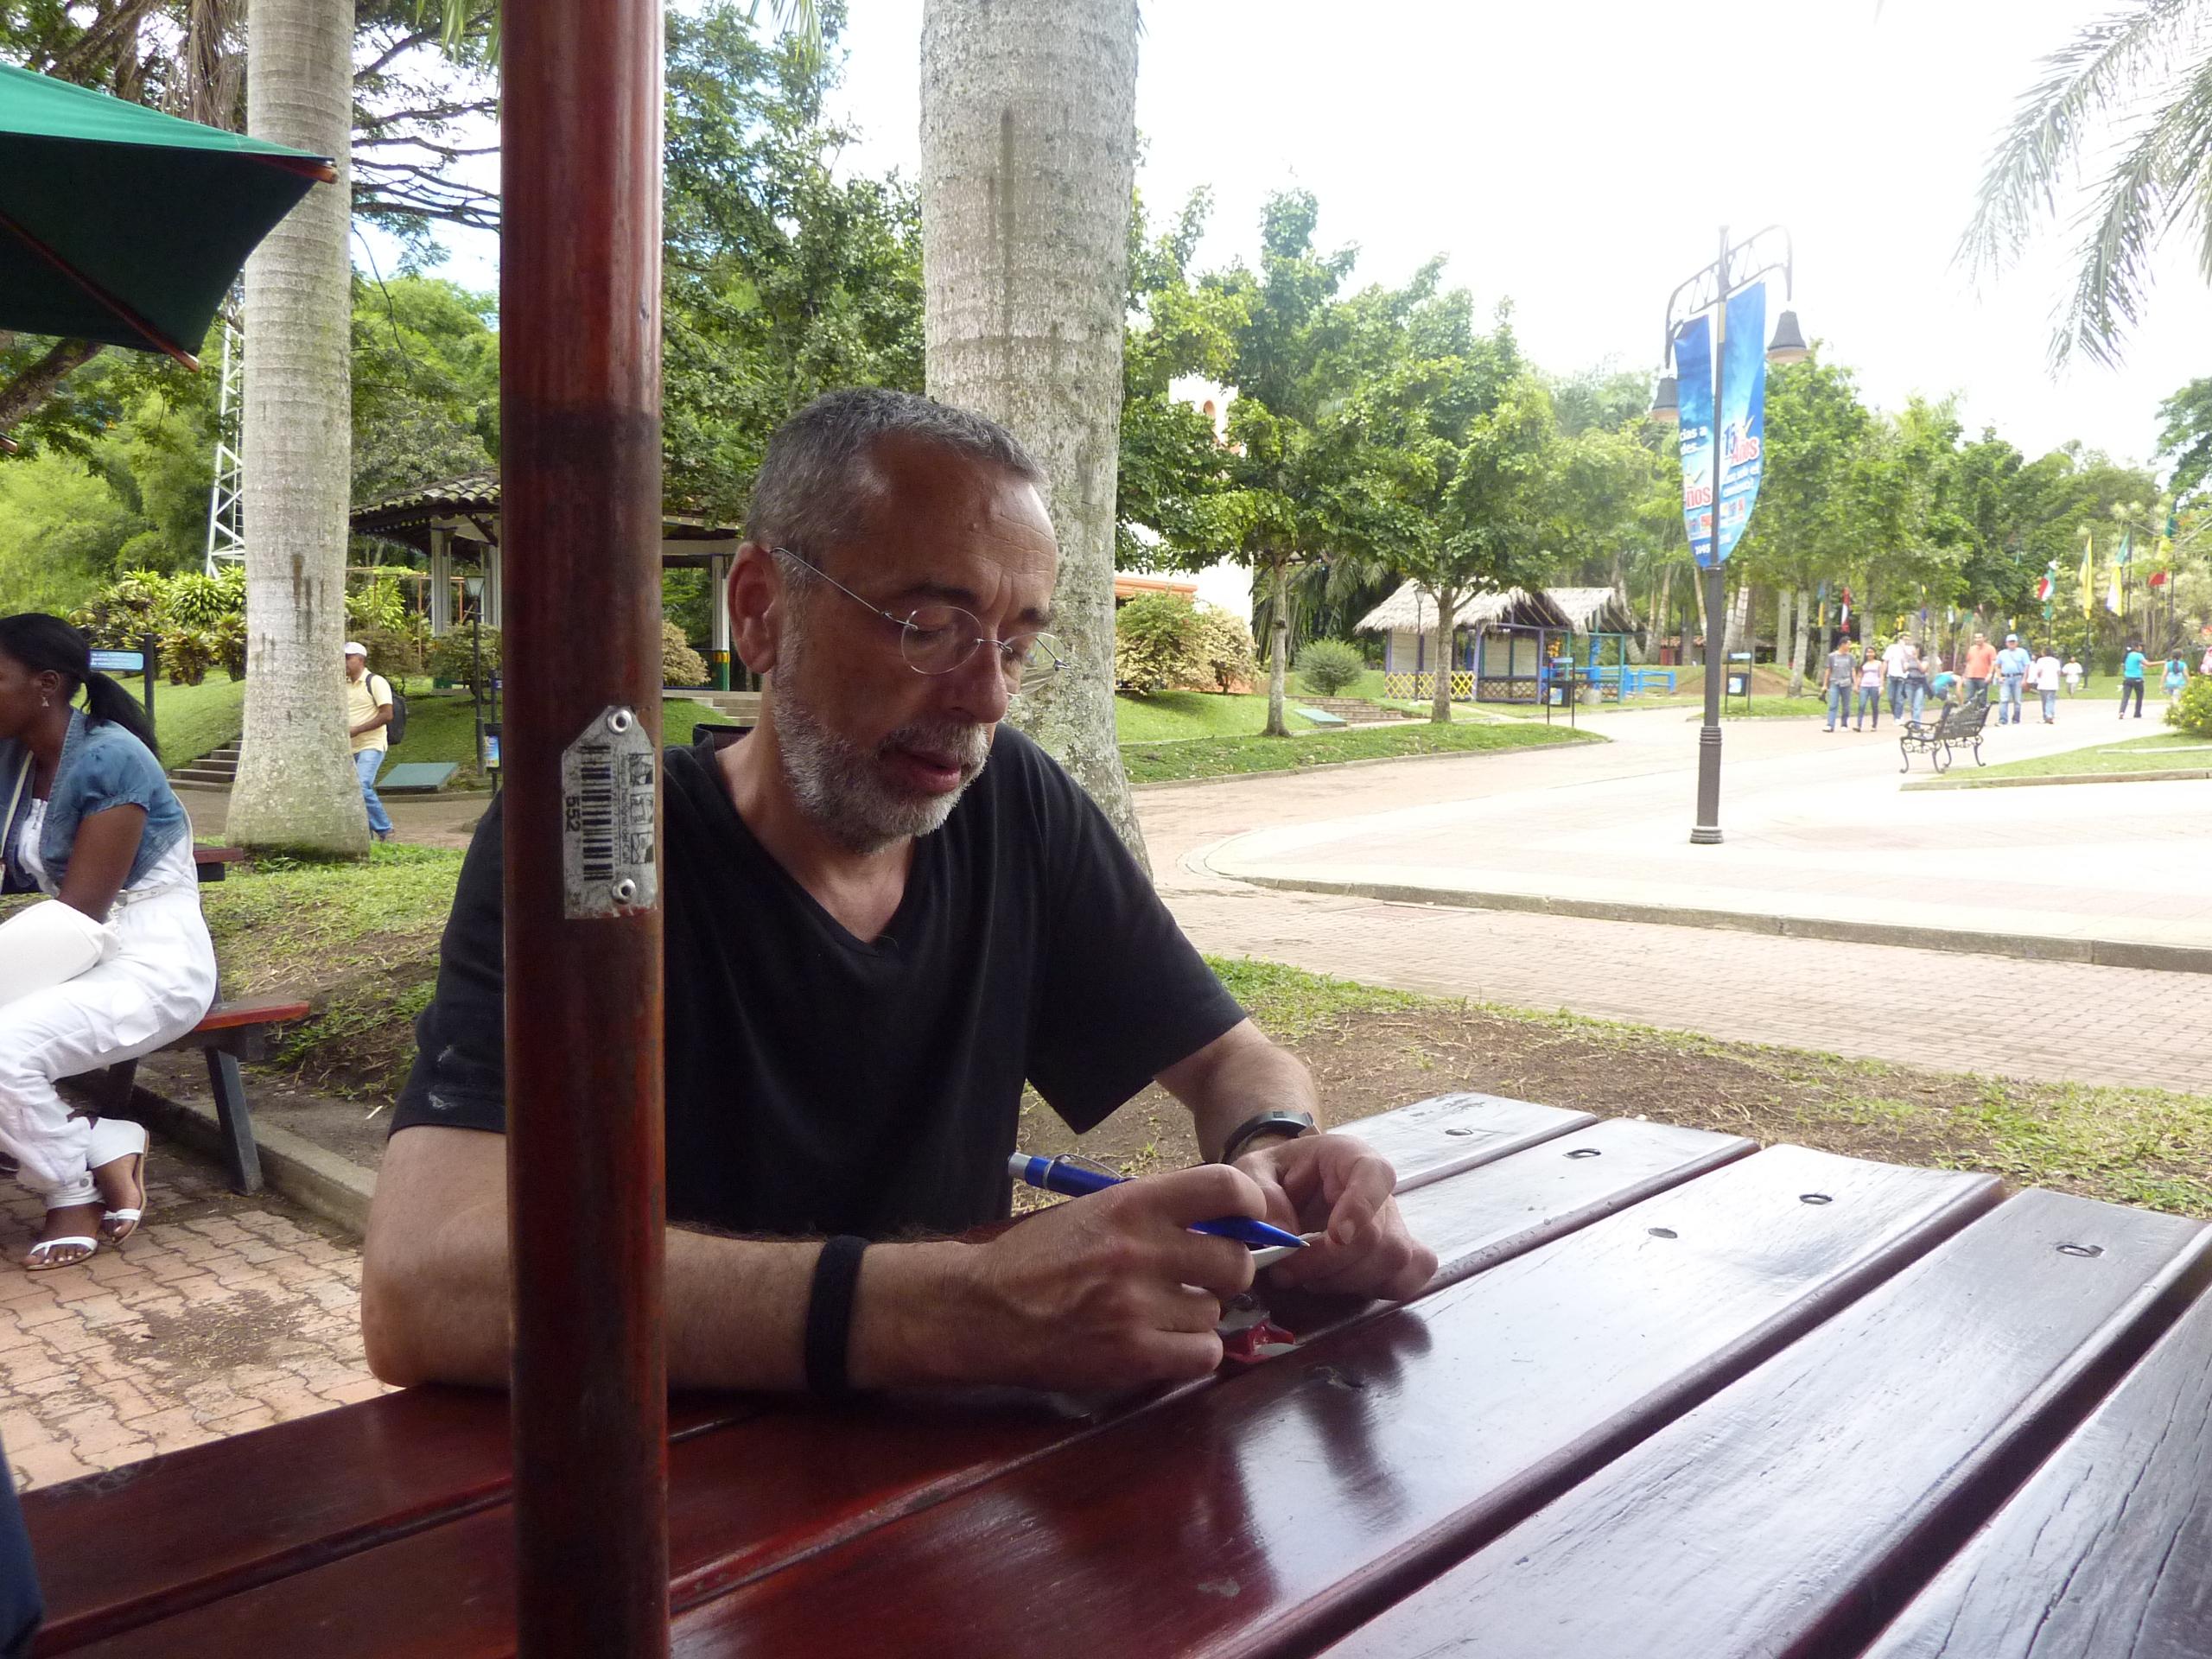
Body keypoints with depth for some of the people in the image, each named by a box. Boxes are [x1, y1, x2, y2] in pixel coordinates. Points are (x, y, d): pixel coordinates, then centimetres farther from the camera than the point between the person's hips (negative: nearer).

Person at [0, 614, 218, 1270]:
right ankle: (105, 1153, -3)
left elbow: (79, 913, -21)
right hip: (82, 958, 8)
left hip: (154, 964, -8)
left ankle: (75, 1190, -1)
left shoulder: (107, 758, -19)